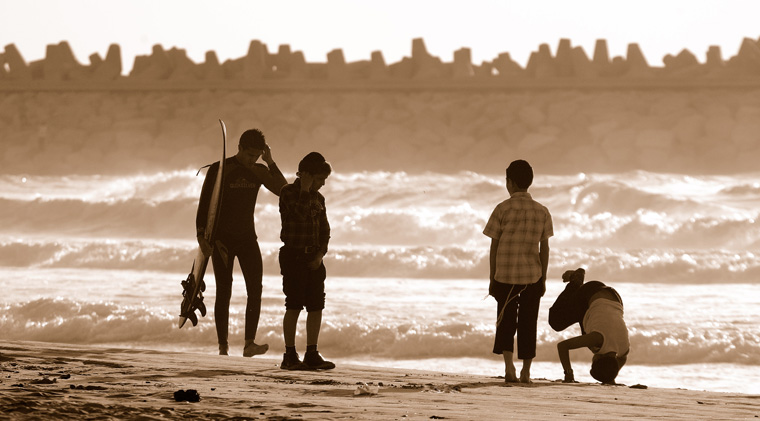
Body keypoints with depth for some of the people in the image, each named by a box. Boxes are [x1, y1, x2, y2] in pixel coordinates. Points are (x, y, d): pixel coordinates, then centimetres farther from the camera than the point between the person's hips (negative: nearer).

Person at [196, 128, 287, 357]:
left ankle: (249, 344, -19)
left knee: (255, 288, -13)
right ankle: (223, 346, 1)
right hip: (222, 239, -3)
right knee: (224, 291, -4)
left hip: (247, 238, 3)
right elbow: (204, 203, -7)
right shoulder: (218, 170, -7)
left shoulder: (259, 171, 5)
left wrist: (270, 162, -15)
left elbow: (284, 191, -8)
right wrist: (201, 235, -17)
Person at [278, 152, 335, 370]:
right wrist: (305, 189, -14)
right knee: (294, 306, -7)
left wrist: (321, 253, 1)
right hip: (293, 255, -6)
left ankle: (312, 355, 9)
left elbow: (325, 229, 15)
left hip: (313, 258, 6)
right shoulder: (289, 192, -6)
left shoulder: (318, 198, 13)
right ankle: (290, 355, -2)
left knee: (316, 307, 3)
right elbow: (301, 213, -23)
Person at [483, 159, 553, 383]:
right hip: (532, 275, 1)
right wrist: (543, 279, 12)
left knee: (505, 322, 7)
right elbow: (544, 249, 4)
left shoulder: (502, 209, -5)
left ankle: (508, 365, -13)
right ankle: (526, 372, 10)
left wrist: (492, 279, 5)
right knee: (528, 324, 10)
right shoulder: (542, 212, 2)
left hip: (505, 275, -1)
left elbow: (494, 247, -2)